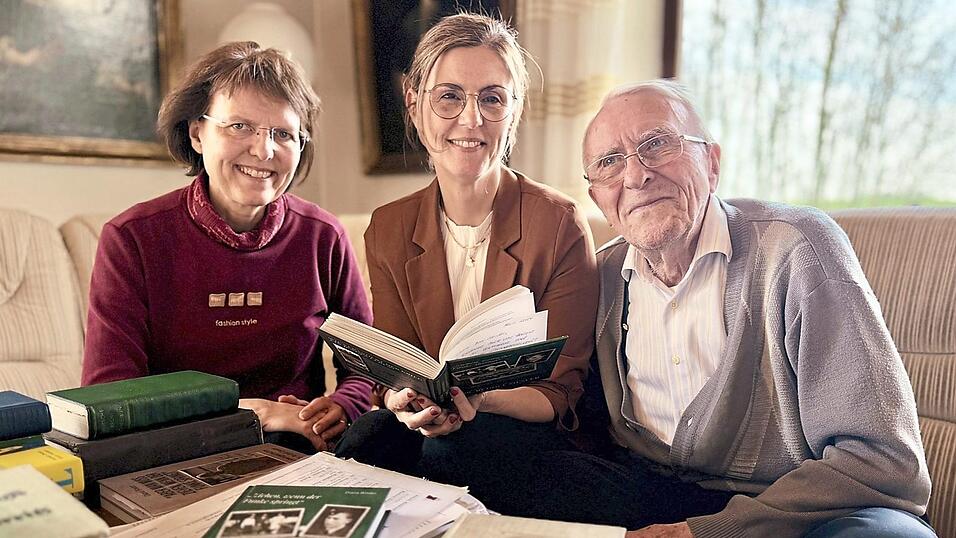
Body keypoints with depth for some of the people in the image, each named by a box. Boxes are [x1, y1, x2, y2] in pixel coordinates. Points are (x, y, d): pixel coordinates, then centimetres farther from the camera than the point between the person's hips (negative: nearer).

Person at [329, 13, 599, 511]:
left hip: (530, 436, -2)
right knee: (367, 439, -30)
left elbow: (560, 393, -7)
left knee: (438, 456, -33)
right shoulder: (388, 230, 1)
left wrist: (484, 398, -29)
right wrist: (406, 400, -22)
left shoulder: (560, 224, -11)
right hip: (426, 426, 3)